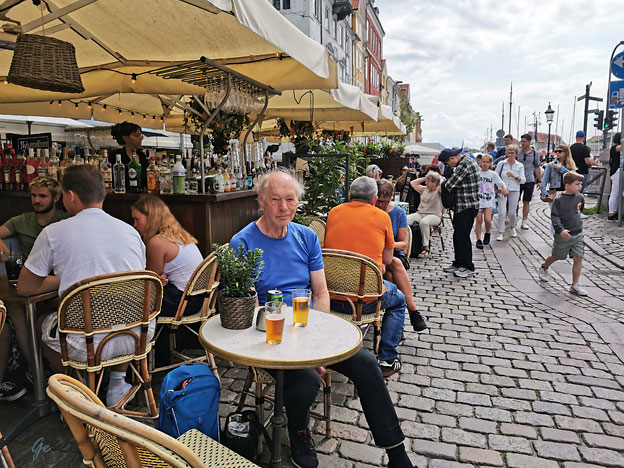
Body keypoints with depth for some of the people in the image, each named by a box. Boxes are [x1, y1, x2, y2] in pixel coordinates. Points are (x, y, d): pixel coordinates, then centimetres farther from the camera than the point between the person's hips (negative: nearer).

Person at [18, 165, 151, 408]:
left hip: (88, 346, -3)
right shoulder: (130, 230, 6)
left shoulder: (54, 232, -4)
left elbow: (24, 288, 6)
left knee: (43, 325, 28)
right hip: (140, 337, 3)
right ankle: (117, 385, 34)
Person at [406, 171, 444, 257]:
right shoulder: (424, 189, 20)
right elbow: (413, 183, 24)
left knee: (423, 222, -40)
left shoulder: (439, 191, 2)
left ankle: (426, 248, -29)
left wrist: (440, 178, 1)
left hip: (434, 215, -6)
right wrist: (424, 178, 18)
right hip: (420, 213, 6)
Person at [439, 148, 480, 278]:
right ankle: (458, 264, 25)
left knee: (463, 236, -3)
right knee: (458, 235, 15)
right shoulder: (466, 161, 15)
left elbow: (450, 184, -21)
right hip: (462, 206, 10)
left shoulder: (465, 164, -18)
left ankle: (469, 267, 8)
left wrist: (441, 187, -2)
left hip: (467, 206, -10)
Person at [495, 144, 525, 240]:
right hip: (502, 191, -1)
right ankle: (501, 233, -4)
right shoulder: (501, 164, 2)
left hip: (514, 191, 1)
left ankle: (513, 227, 35)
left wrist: (514, 176, -19)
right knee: (502, 212, -11)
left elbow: (523, 180, -1)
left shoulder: (520, 166, 5)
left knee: (512, 212, 6)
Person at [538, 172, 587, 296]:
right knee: (556, 256, 14)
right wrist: (560, 230, -29)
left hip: (577, 234, 4)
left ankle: (575, 286, 6)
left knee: (578, 259, -3)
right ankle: (544, 268, 46)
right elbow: (554, 217, -17)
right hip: (563, 235, -4)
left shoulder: (580, 198, 1)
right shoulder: (559, 200, -15)